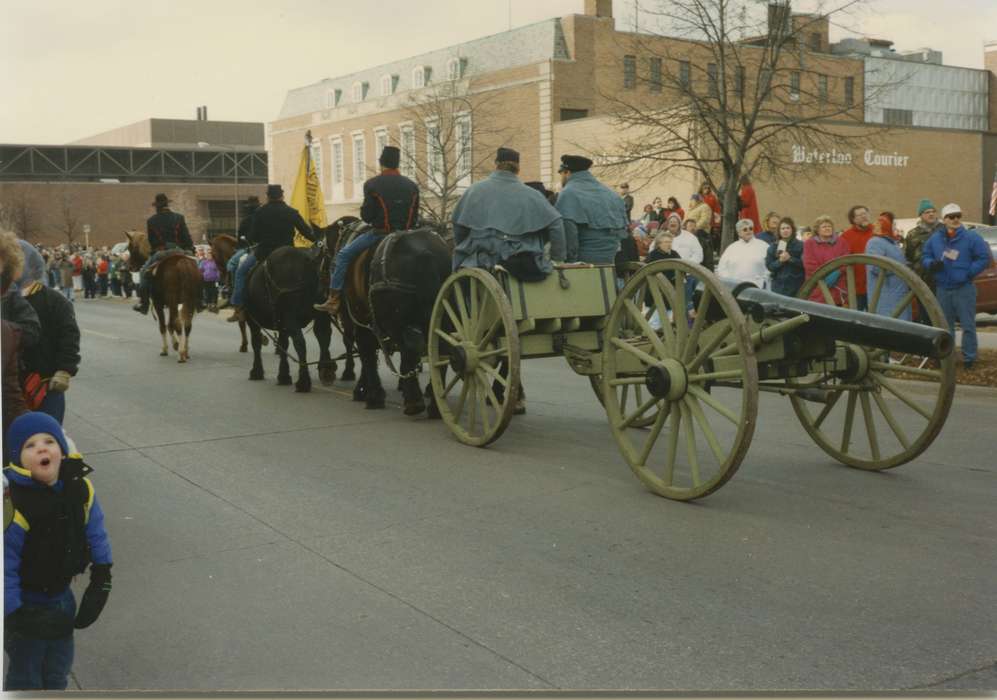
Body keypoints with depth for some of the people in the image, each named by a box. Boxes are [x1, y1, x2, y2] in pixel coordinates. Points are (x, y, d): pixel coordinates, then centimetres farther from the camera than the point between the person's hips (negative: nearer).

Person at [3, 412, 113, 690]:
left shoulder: (79, 488, -13)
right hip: (27, 603, -5)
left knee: (59, 669, 24)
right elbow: (5, 565, -25)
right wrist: (16, 616, -23)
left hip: (61, 595, 5)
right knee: (25, 673, 12)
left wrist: (100, 584, 2)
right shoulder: (14, 503, -31)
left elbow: (95, 535, 1)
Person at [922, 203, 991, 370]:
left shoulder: (971, 237, -5)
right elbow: (925, 257, 11)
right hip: (943, 289, 4)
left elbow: (984, 258, -7)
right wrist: (932, 264, -11)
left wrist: (969, 273, -13)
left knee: (968, 325, -3)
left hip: (964, 288, -4)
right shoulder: (935, 239, 7)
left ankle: (969, 358, 5)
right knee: (945, 326, 14)